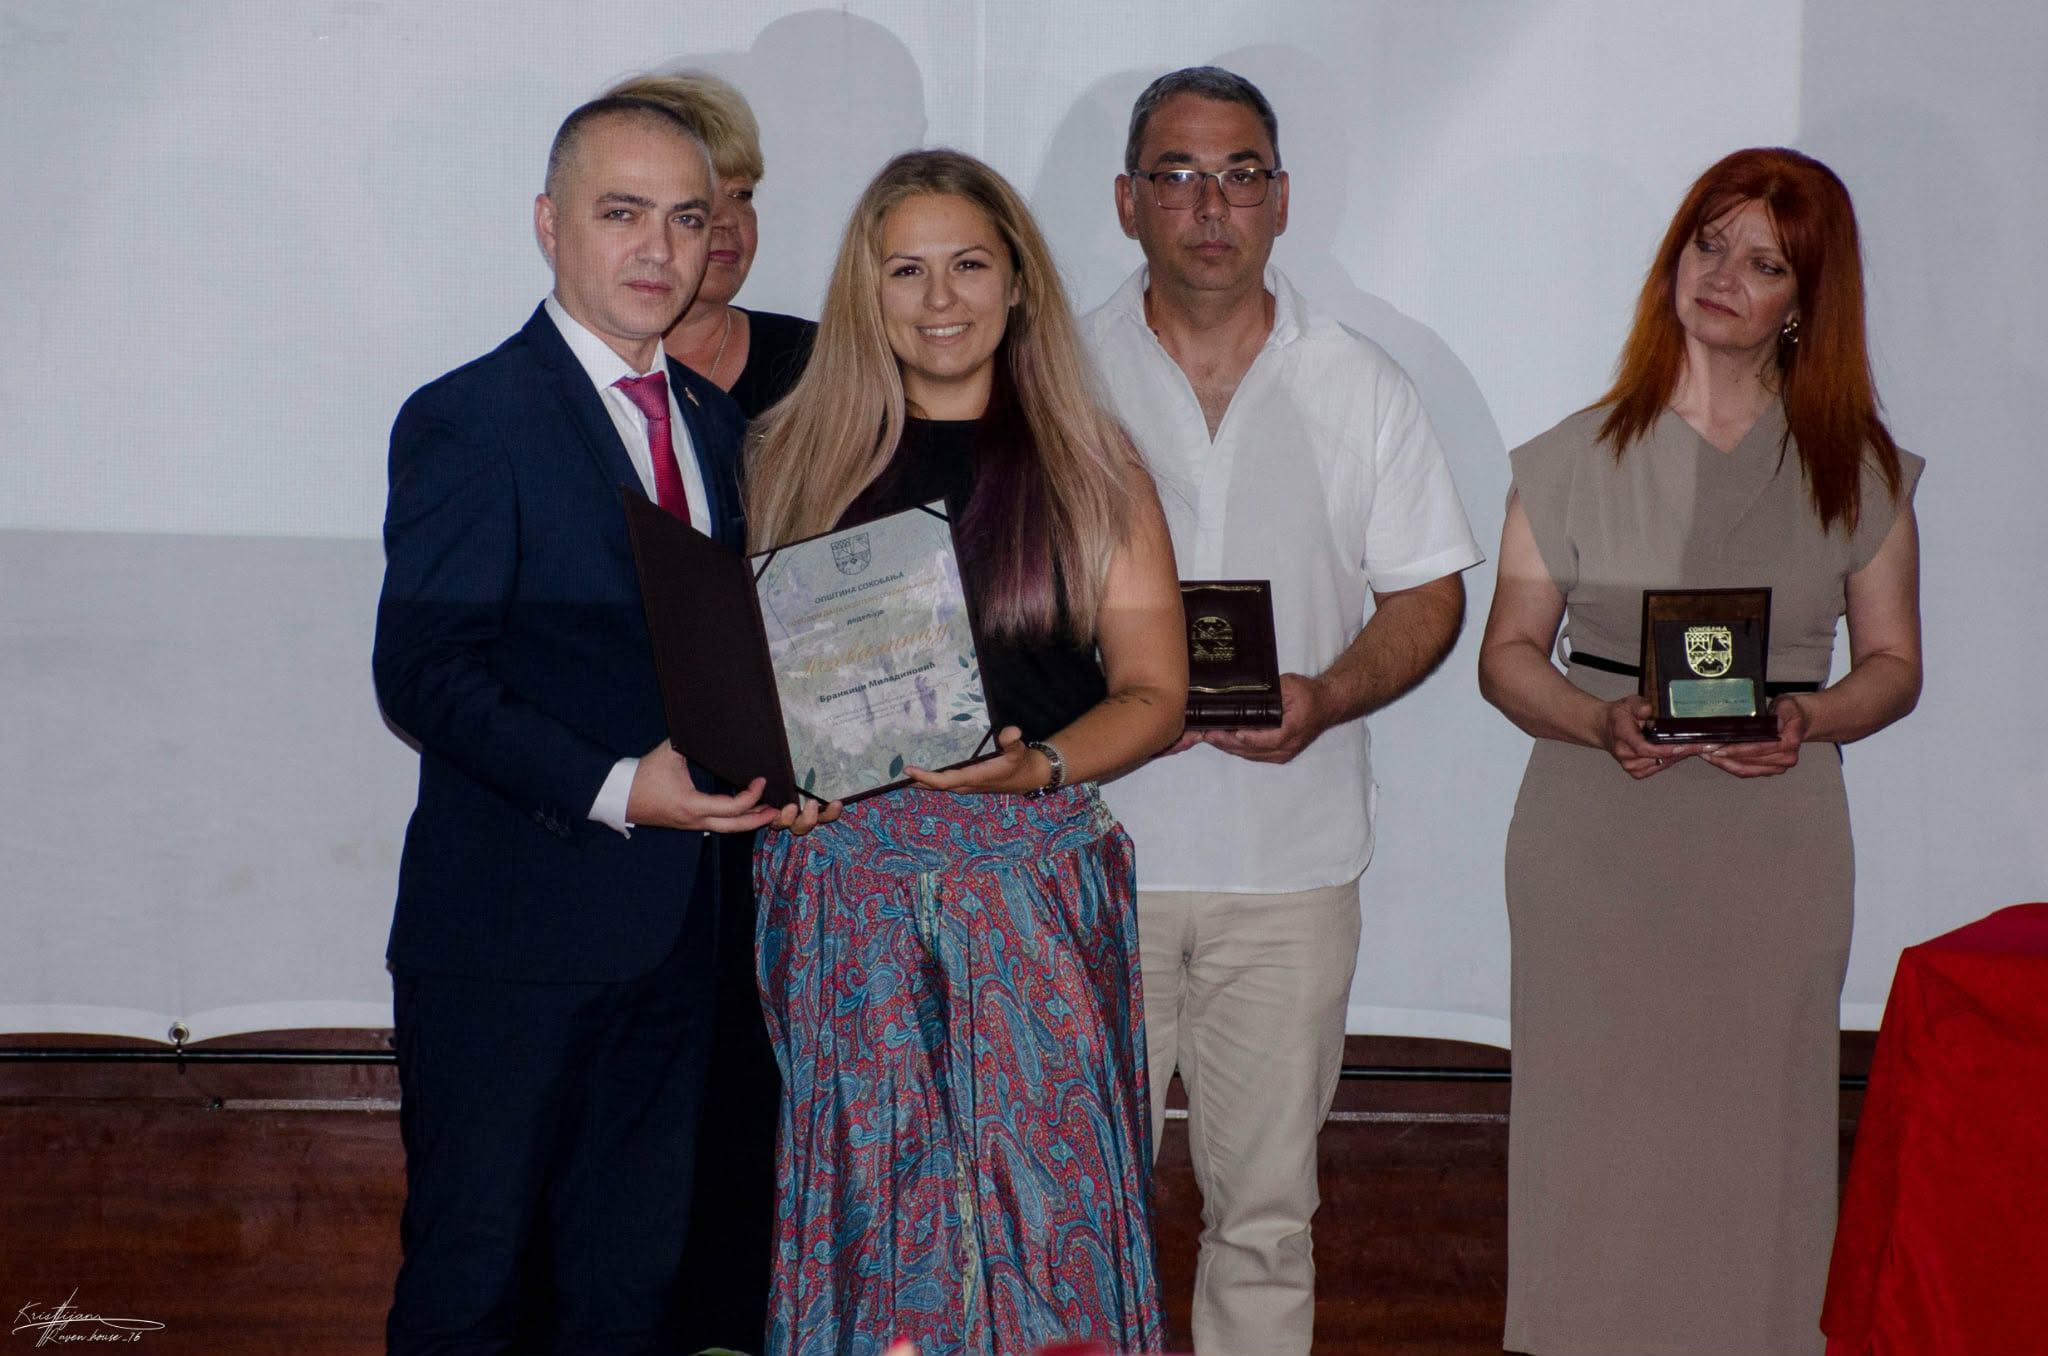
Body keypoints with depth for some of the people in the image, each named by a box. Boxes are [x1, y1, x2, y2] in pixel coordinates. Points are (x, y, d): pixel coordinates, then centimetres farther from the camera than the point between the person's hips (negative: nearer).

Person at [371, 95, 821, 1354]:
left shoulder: (715, 420, 13)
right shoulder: (470, 420, -10)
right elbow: (423, 676, -16)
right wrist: (612, 789, -25)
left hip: (673, 925, 7)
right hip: (512, 930, -6)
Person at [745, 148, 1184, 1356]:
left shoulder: (1088, 467, 6)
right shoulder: (802, 458, 10)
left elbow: (1154, 693, 3)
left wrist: (1040, 766, -15)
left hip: (1031, 875, -1)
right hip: (843, 877, 1)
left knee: (1038, 1198, -4)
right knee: (869, 1200, 2)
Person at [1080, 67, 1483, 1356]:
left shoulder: (1361, 388, 6)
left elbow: (1429, 595, 7)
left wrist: (1330, 696, -12)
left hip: (1290, 861, 1)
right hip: (1094, 849, -1)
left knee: (1267, 1201, 8)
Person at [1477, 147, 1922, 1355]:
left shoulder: (1860, 470, 7)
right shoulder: (1578, 461, 5)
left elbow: (1893, 662, 11)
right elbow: (1509, 654, 6)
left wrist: (1807, 720, -10)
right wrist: (1601, 722, -13)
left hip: (1775, 846, 0)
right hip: (1594, 837, 0)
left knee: (1752, 1135, -2)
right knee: (1593, 1131, -1)